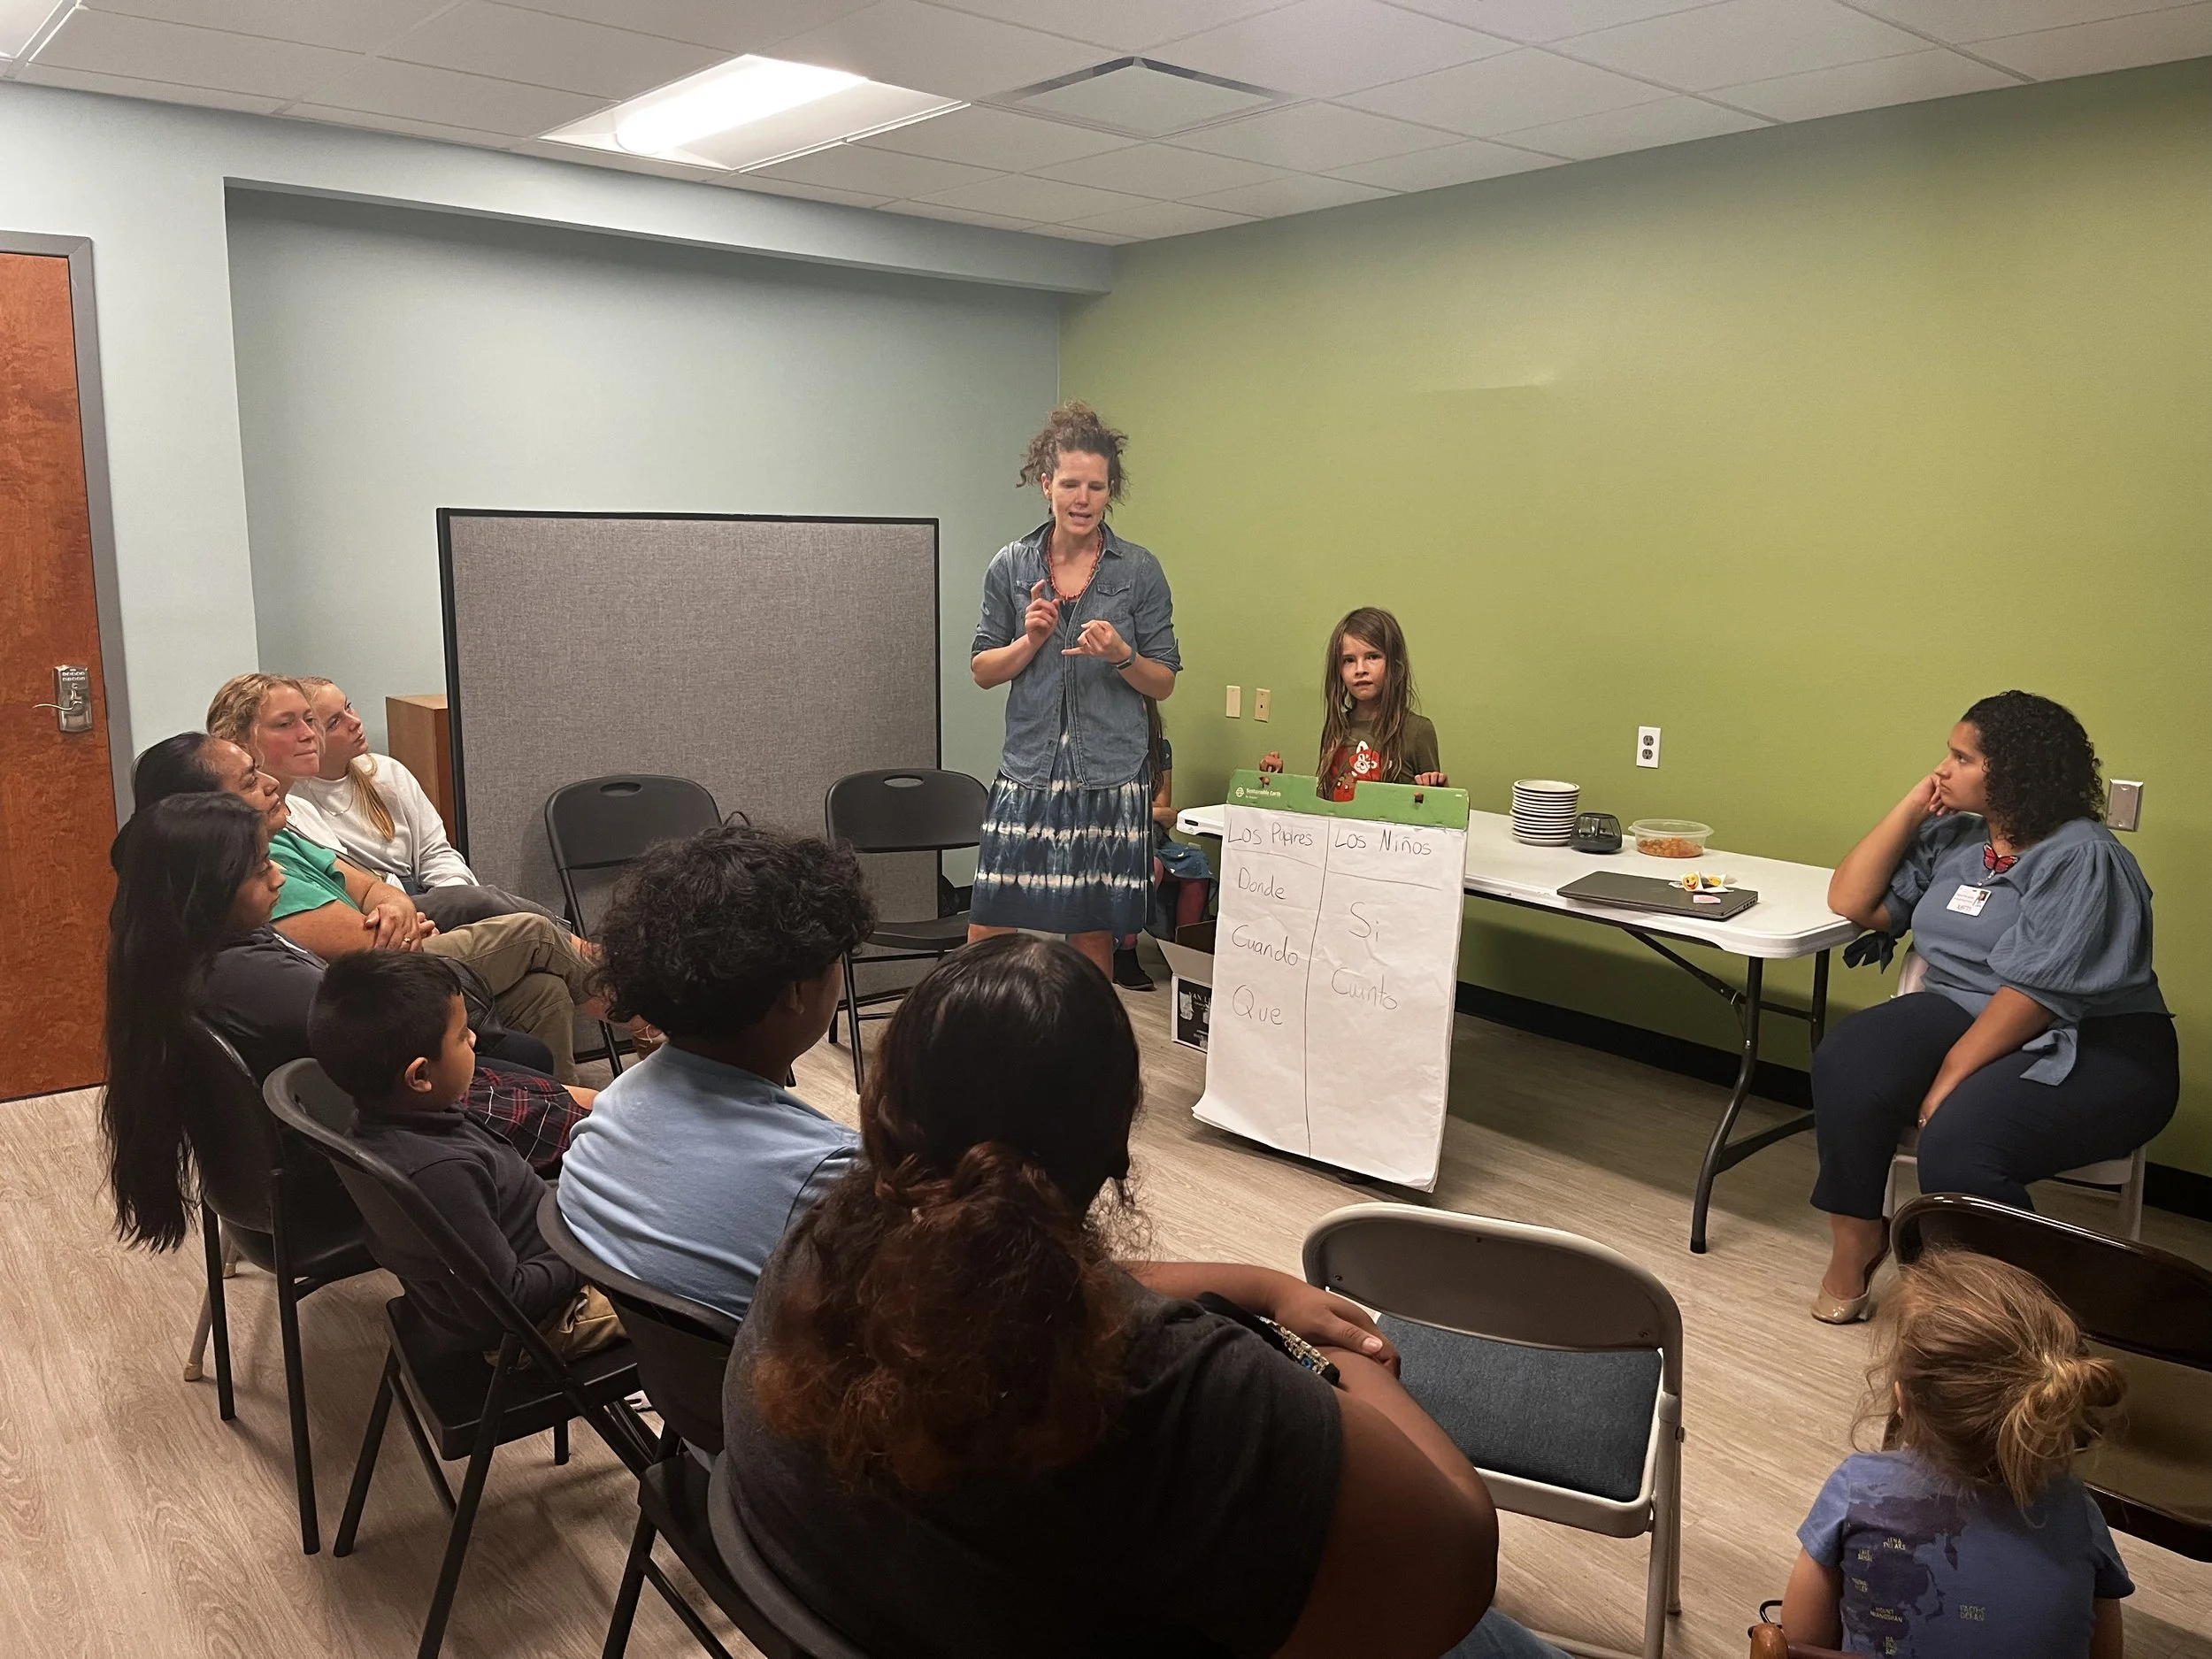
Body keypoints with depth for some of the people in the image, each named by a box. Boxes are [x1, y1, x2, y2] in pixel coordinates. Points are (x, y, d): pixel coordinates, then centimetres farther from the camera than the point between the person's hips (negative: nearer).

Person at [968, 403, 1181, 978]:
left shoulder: (1140, 571, 1)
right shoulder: (1010, 566, 5)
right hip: (1028, 775, 1)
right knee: (985, 942, -2)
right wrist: (1030, 640, -9)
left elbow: (1164, 684, 5)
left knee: (1093, 942, 6)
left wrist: (1120, 654, -14)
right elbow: (982, 671, 9)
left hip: (1111, 779, -1)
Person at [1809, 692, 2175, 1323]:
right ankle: (1854, 1241, -6)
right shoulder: (1953, 837, 10)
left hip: (2095, 1048, -6)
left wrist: (1950, 1077, -22)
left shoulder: (2081, 858, -12)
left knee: (1957, 1140, -33)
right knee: (1847, 1063, -23)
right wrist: (1911, 808, 3)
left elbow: (2036, 992, -20)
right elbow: (1851, 902, 8)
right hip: (1964, 1012, 6)